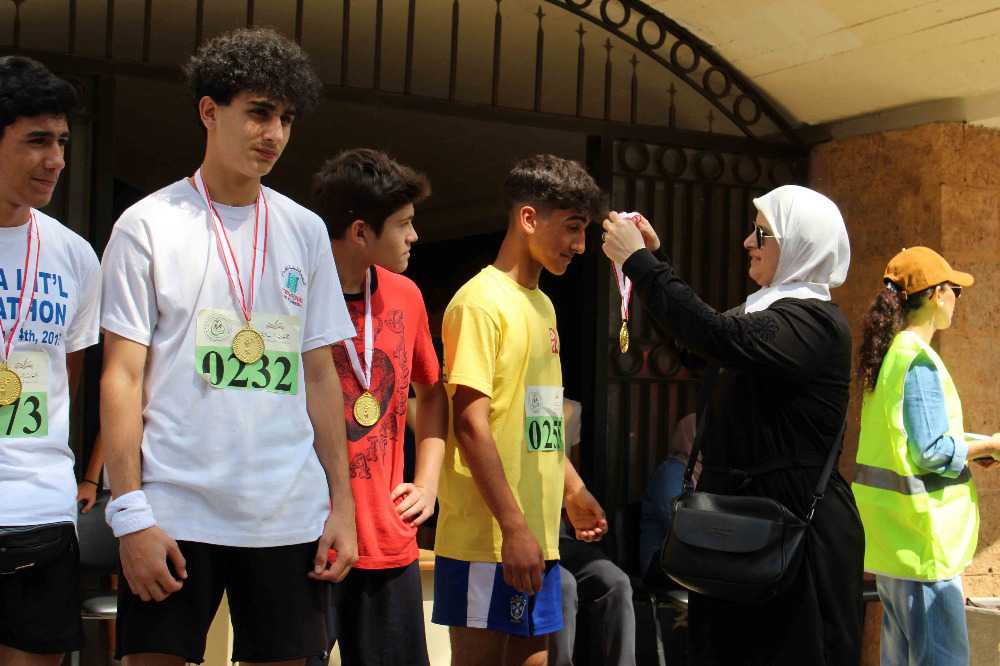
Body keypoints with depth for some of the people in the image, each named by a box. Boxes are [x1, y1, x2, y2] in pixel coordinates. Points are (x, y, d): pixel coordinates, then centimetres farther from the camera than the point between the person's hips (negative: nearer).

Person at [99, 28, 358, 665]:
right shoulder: (149, 225, 1)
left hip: (290, 516, 3)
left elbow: (320, 374, 13)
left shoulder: (306, 231, 11)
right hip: (173, 512, -3)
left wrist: (342, 500, 7)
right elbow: (123, 376, -2)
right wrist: (130, 512, -10)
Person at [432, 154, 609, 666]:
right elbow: (472, 423, -17)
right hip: (489, 539, -8)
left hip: (537, 534, 8)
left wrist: (572, 489, 20)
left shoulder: (542, 306, 15)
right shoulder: (481, 302, -11)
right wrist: (513, 528, -19)